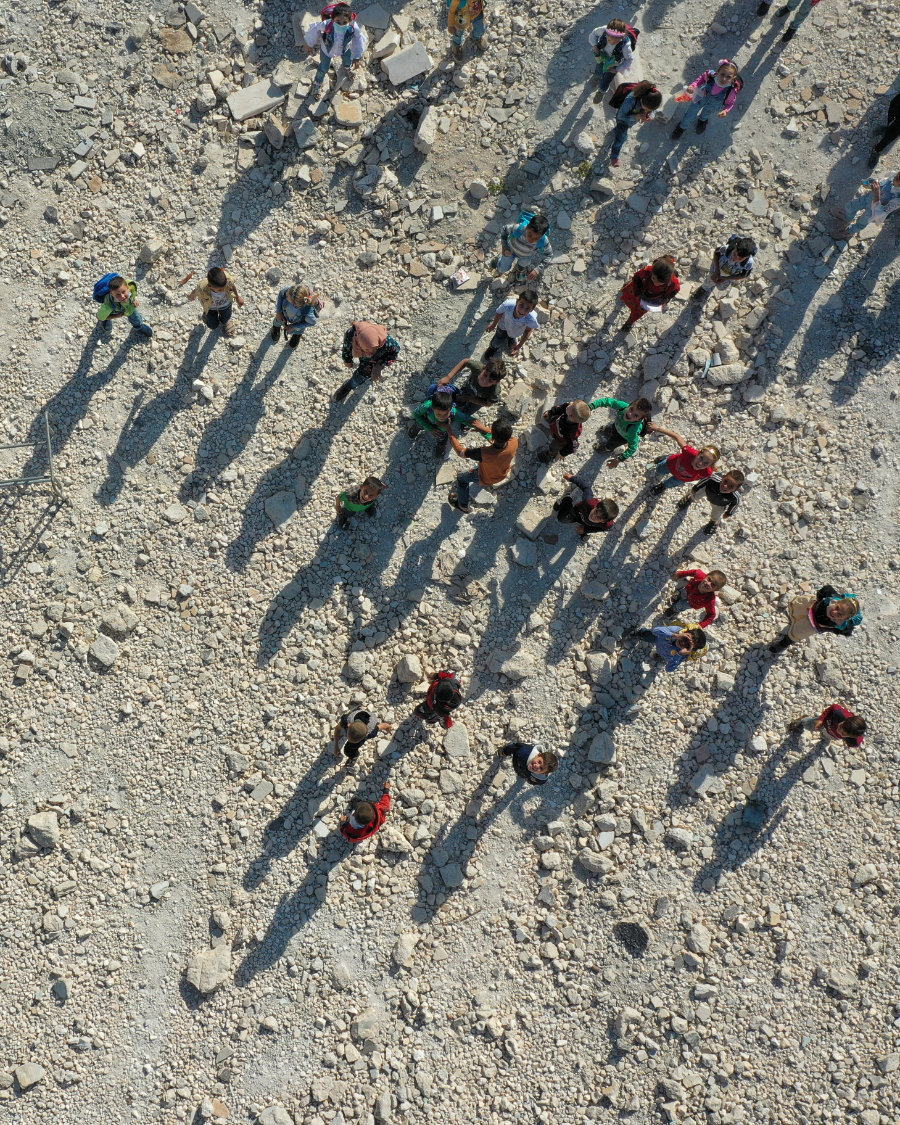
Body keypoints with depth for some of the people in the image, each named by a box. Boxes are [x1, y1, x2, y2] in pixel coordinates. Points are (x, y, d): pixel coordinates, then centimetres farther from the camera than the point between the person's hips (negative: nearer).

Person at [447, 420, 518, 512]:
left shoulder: (484, 453, -47)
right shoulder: (514, 443, -37)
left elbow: (461, 452, -31)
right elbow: (502, 435, -11)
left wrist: (450, 432, -22)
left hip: (487, 479, -4)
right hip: (504, 473, 4)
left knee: (461, 479, 25)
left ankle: (463, 505, 46)